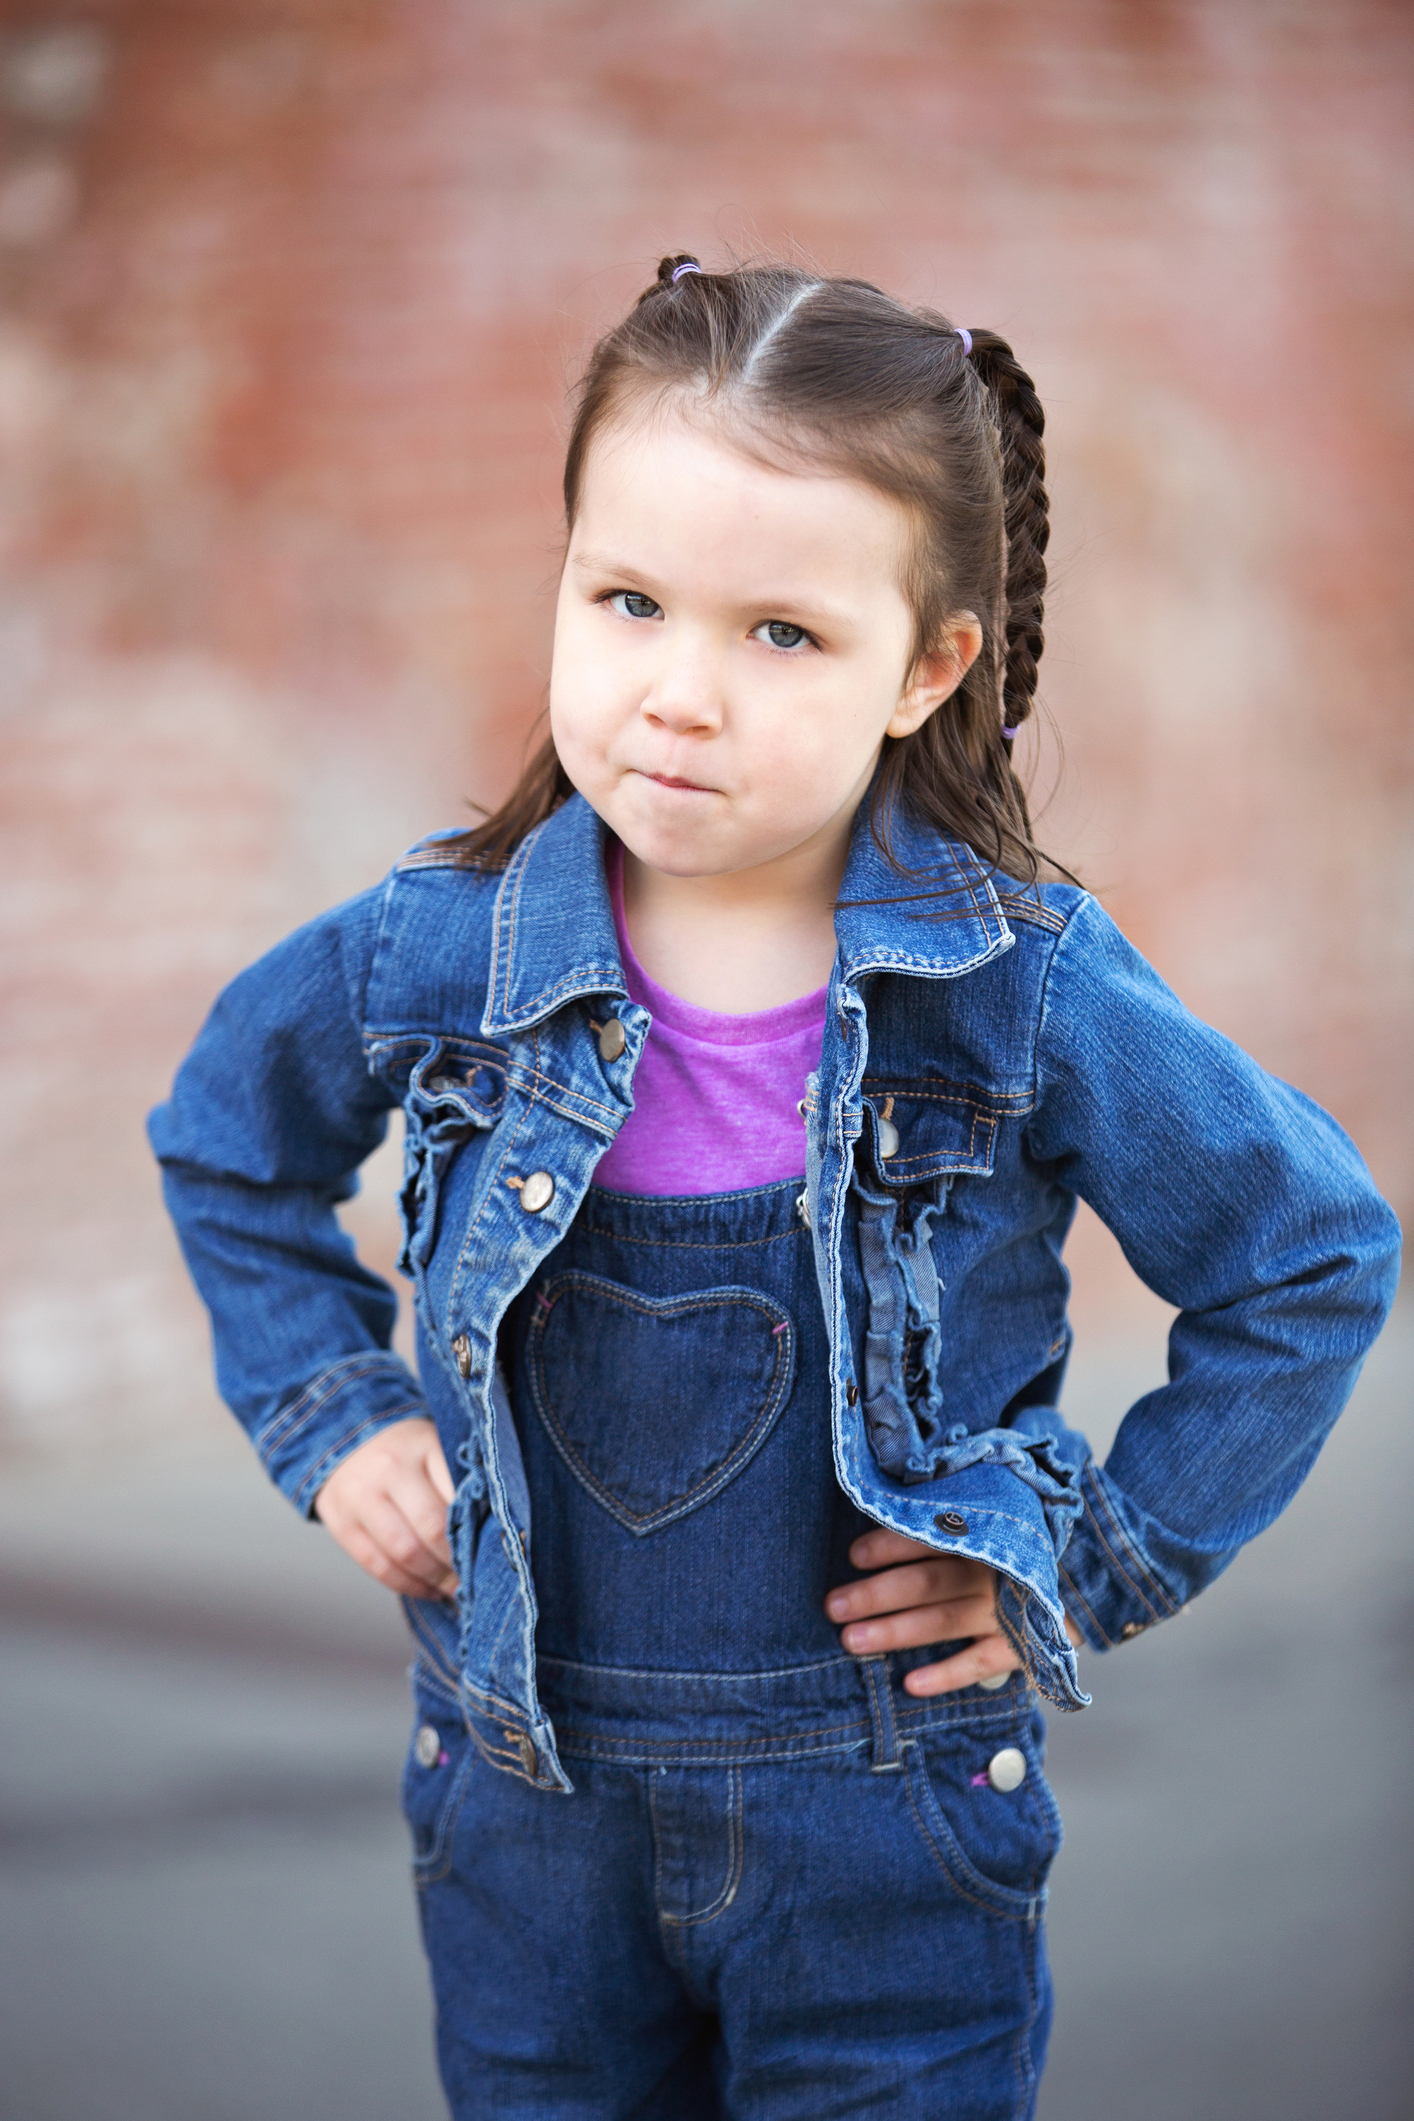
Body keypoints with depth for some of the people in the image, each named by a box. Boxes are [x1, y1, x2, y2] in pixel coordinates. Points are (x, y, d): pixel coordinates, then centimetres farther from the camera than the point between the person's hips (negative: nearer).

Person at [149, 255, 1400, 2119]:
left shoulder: (1029, 996, -16)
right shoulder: (428, 955, -10)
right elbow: (224, 1142, 11)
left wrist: (1103, 1556, -5)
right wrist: (329, 1413, 2)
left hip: (888, 1837, -2)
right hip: (527, 1805, 2)